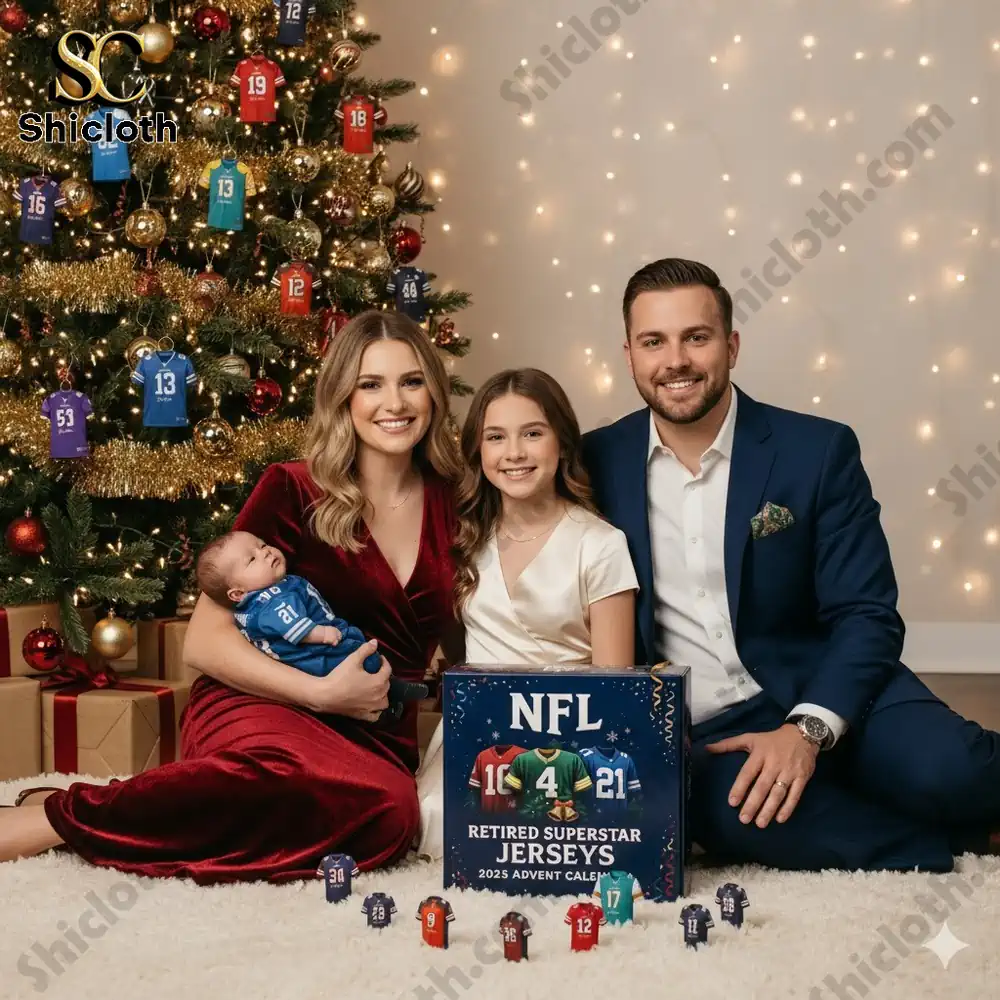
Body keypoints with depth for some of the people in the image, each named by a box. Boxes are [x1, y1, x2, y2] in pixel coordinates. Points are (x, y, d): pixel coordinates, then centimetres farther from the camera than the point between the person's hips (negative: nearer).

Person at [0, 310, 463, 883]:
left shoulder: (451, 501, 11)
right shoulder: (293, 491, 1)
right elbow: (205, 641, -3)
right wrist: (321, 692, -14)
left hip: (374, 738, 4)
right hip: (257, 707, -4)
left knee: (390, 818, -37)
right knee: (384, 805, -40)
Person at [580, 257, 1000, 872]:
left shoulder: (818, 451, -2)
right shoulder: (598, 463, 4)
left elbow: (867, 617, -6)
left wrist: (808, 730, -21)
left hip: (818, 701, -1)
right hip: (686, 735, 1)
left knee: (947, 769, -32)